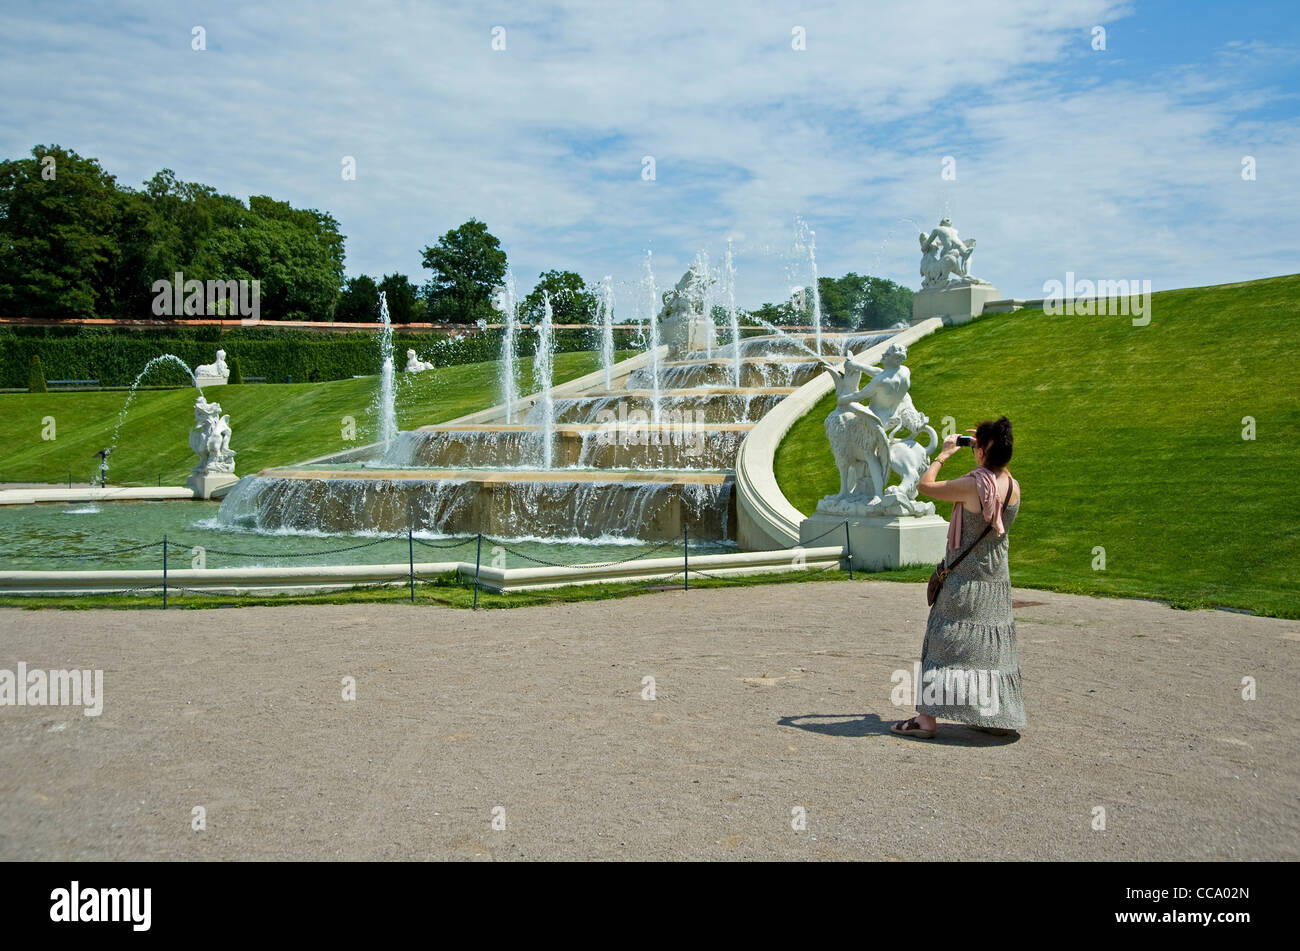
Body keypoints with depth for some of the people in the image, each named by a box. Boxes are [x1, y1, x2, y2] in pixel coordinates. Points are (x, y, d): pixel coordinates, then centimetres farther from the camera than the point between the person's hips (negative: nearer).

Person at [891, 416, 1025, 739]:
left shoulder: (971, 486, -21)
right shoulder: (1014, 487, -1)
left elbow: (924, 486, -7)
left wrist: (944, 454, 2)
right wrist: (987, 452, 16)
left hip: (964, 580, -6)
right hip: (998, 580, 6)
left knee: (946, 645, -1)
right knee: (993, 645, 14)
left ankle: (927, 718, 1)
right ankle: (1000, 717, 20)